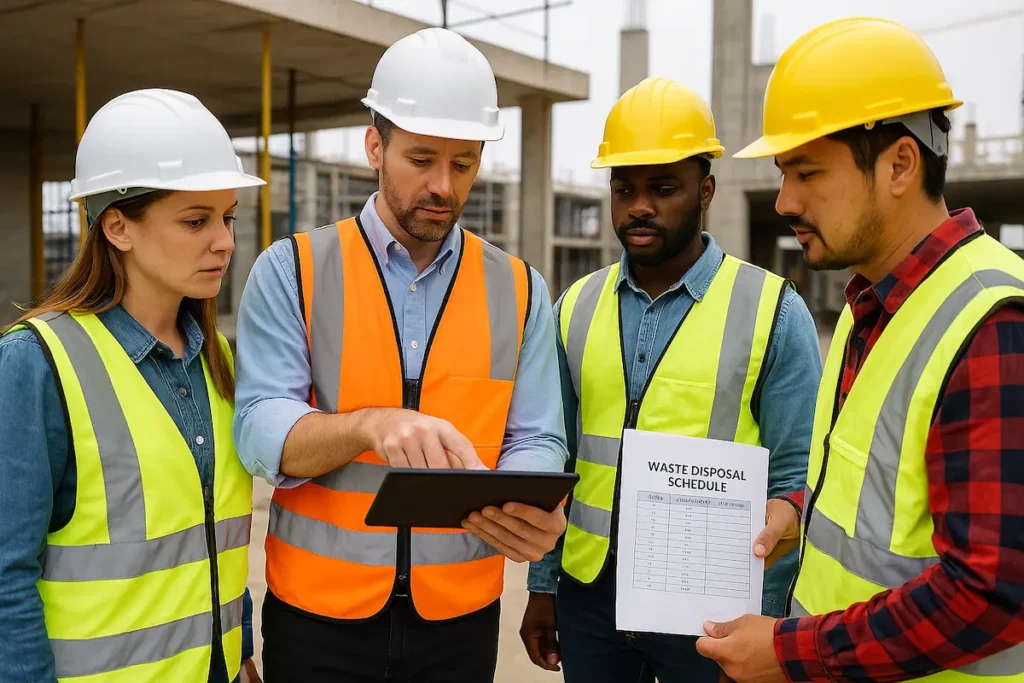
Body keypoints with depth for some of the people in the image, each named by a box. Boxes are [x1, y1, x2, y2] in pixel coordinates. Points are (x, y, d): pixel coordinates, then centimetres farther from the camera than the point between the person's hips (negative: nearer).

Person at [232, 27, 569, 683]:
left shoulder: (520, 290, 1)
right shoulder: (292, 270, -4)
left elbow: (536, 442, -1)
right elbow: (261, 431, -13)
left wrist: (530, 508, -24)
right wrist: (370, 424, -32)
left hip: (461, 618, 2)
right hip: (317, 616, -1)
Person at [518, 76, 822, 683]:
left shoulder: (774, 311, -7)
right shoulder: (576, 308, 4)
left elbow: (799, 473, -5)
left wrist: (763, 541, -21)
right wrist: (542, 587, 9)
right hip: (588, 593, 3)